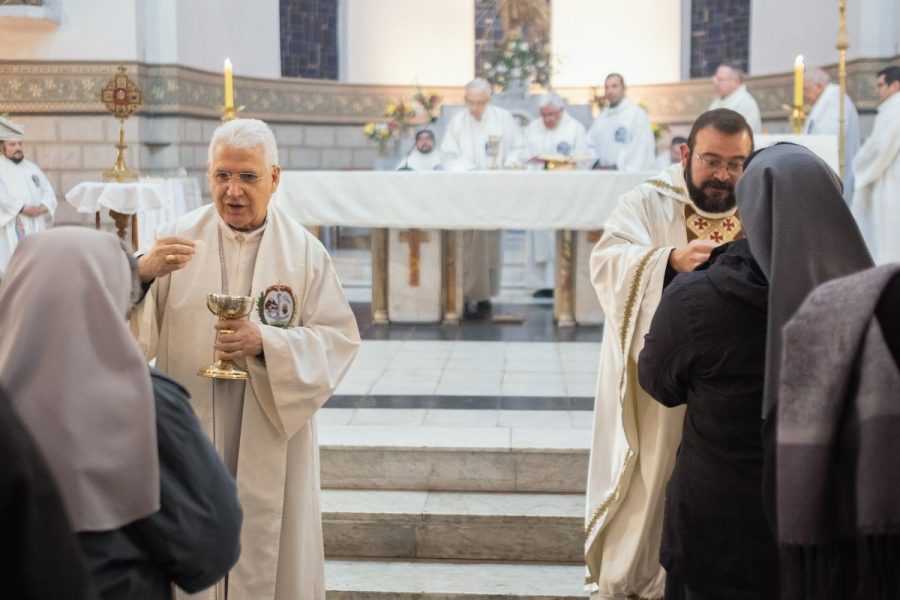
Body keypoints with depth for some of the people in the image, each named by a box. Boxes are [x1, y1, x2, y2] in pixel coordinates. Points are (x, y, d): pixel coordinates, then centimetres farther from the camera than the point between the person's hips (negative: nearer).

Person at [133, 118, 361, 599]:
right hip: (188, 437, 1)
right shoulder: (178, 238, -2)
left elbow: (339, 340, -5)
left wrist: (266, 343, -20)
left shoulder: (303, 251, -3)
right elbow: (132, 332, -7)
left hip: (272, 438, 0)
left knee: (271, 558, 11)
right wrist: (142, 272, -27)